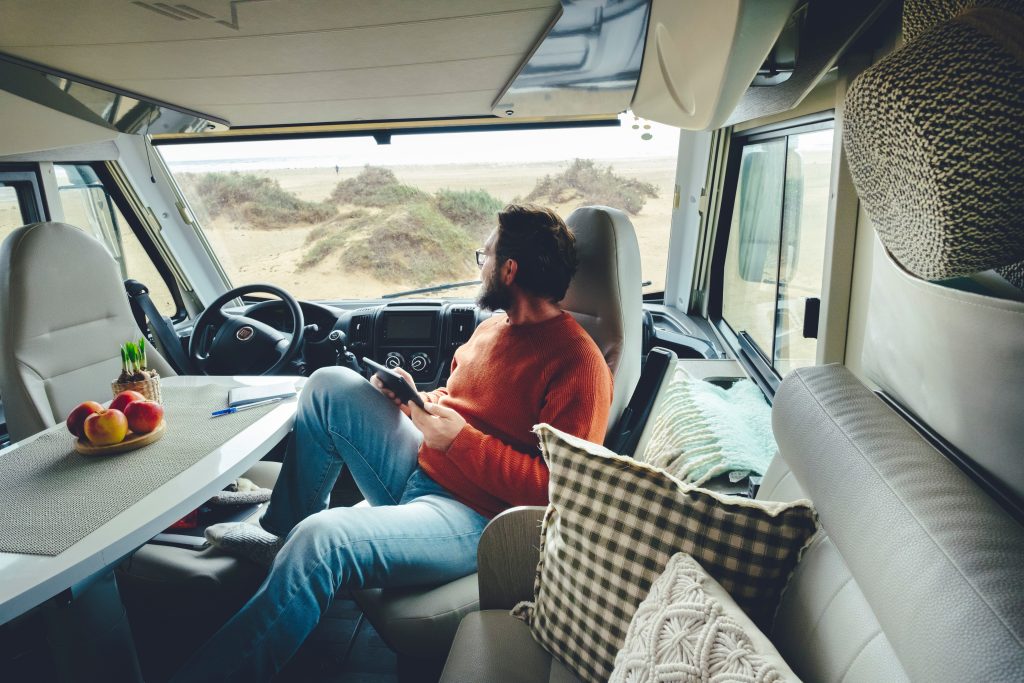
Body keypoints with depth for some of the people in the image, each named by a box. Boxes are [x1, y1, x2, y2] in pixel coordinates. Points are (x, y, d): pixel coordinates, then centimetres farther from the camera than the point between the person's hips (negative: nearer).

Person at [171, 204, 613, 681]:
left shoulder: (578, 364, -17)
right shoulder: (494, 325, 12)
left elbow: (557, 490, -22)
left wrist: (460, 438, -21)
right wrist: (415, 402, 2)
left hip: (475, 519, -9)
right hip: (421, 472, 9)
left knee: (320, 540, -30)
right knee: (330, 386, 1)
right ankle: (283, 532, 11)